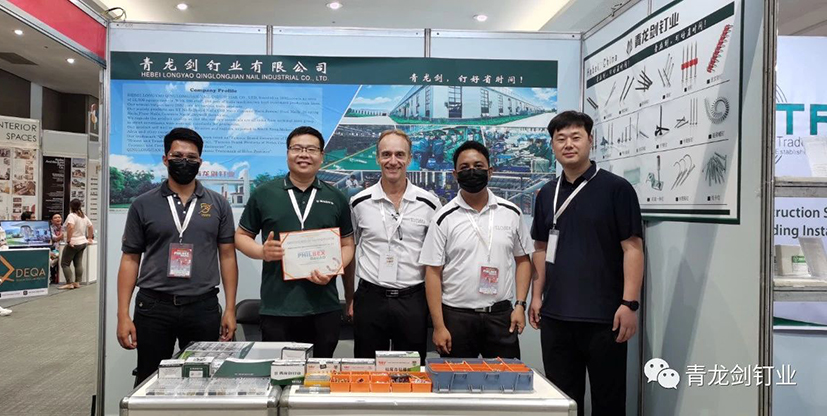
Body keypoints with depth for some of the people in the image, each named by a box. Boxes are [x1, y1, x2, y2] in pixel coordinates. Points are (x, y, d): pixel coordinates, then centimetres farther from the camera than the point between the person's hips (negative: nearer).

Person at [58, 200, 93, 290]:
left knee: (65, 263, -1)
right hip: (83, 242, 8)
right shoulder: (84, 216, 12)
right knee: (78, 263, 9)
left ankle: (70, 283, -5)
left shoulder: (71, 216, -13)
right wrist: (89, 238, 25)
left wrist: (68, 240, -26)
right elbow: (90, 227, 21)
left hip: (73, 244, -8)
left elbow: (70, 227, -29)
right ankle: (77, 283, 9)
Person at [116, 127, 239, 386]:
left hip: (204, 307, 0)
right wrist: (123, 315, -2)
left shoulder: (218, 205, 5)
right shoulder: (143, 205, 4)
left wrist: (230, 309, 0)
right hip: (153, 307, 0)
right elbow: (130, 259, 4)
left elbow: (227, 257, 5)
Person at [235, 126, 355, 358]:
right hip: (277, 309, -1)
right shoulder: (264, 194, 4)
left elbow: (347, 245, 11)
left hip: (325, 308, 1)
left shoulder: (336, 198, 7)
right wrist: (262, 252, -10)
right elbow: (241, 236, 10)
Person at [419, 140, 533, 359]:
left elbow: (522, 259, 11)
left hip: (500, 314, 2)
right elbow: (433, 273, -4)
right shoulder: (444, 218, -3)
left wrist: (520, 304, 0)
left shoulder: (511, 213, 4)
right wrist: (439, 326, -8)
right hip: (457, 316, -1)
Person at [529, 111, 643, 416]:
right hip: (555, 316, 5)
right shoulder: (547, 194, 9)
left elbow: (632, 248, -9)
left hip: (604, 317, -4)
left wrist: (629, 303, -15)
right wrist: (537, 296, 9)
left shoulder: (616, 188, -5)